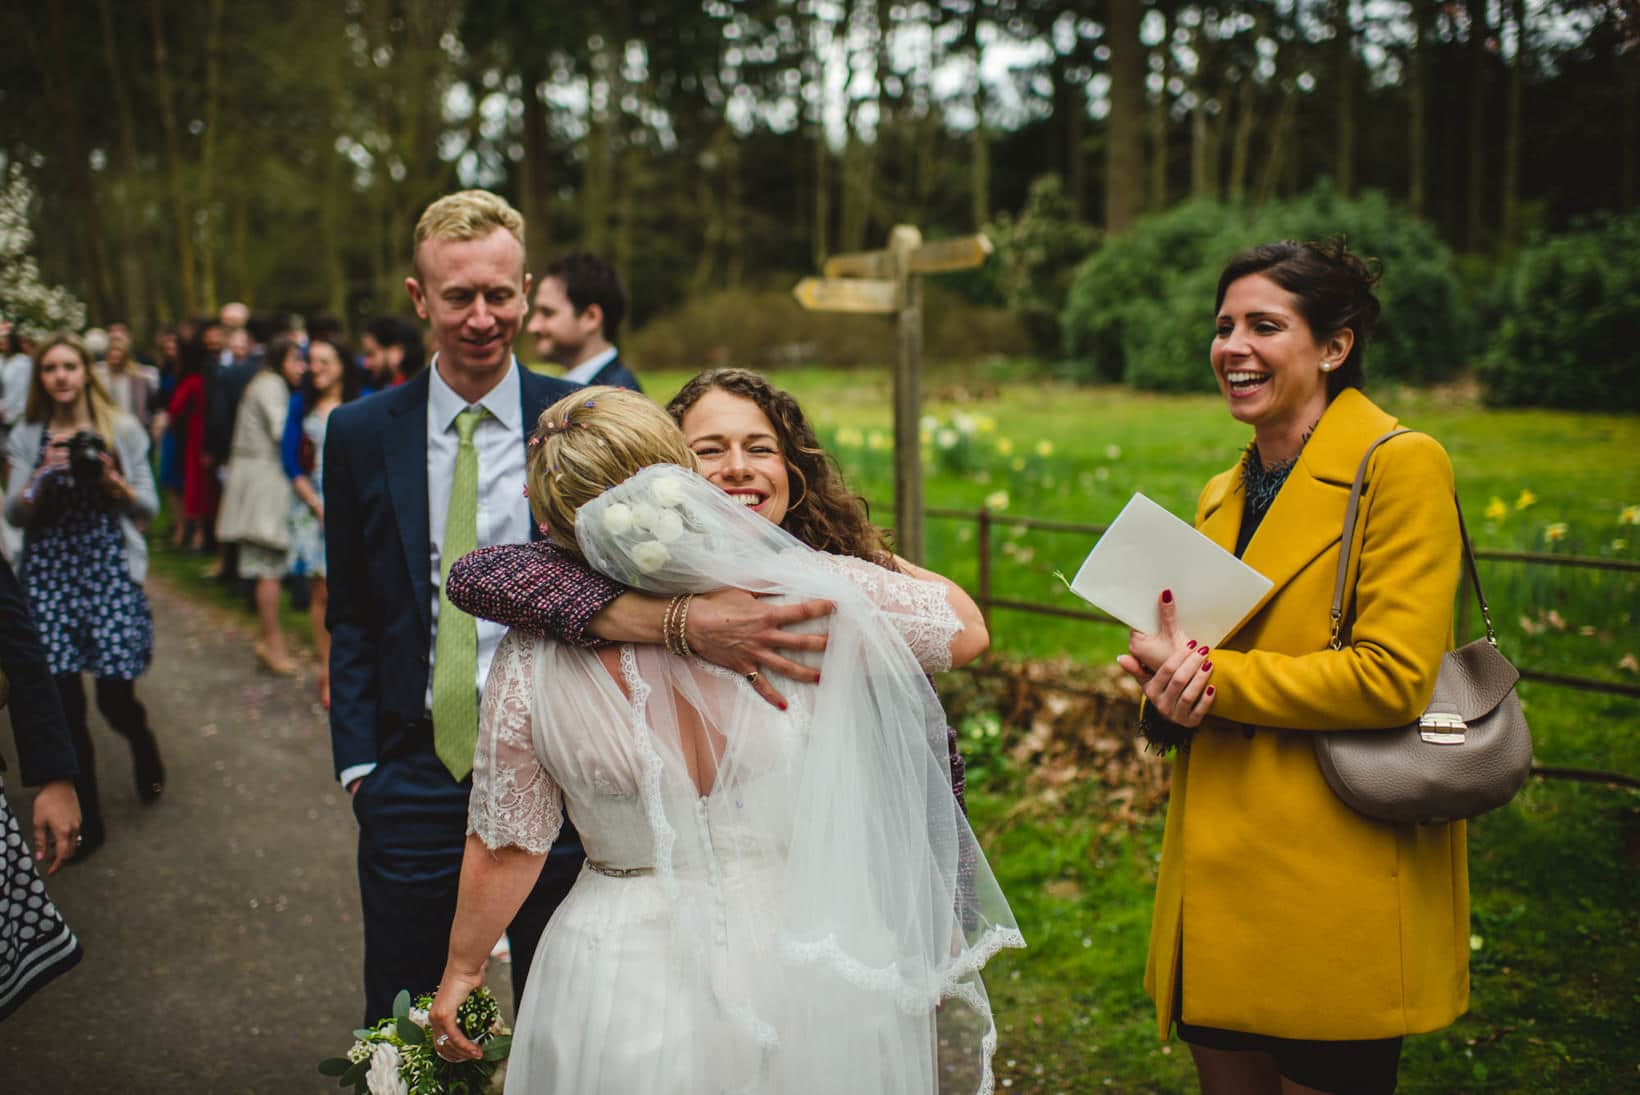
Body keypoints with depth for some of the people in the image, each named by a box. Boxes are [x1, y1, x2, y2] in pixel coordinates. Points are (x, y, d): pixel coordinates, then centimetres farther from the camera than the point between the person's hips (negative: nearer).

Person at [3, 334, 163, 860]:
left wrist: (112, 482, -16)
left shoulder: (121, 430, 2)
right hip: (47, 573, 2)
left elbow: (148, 506, 2)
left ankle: (143, 744, 33)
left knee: (115, 698, -4)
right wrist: (42, 476, -14)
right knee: (64, 703, 0)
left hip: (109, 568, -2)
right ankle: (86, 818, 15)